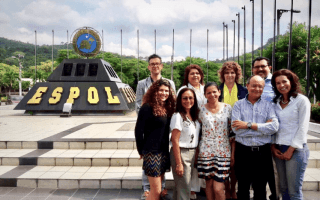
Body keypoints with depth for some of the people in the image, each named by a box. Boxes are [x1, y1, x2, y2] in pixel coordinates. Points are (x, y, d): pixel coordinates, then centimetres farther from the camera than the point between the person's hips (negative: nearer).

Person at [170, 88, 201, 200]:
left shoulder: (194, 116, 9)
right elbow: (175, 140, -17)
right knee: (184, 190, -3)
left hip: (192, 154, 7)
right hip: (181, 153, -7)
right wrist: (178, 163, -19)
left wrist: (196, 155, 7)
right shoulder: (178, 116, -14)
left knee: (180, 187, 17)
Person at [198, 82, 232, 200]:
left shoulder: (227, 108, 1)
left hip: (223, 151, -1)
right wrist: (197, 152, 7)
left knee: (218, 188, -5)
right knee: (209, 184, 9)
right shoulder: (202, 109, 2)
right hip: (206, 151, 1)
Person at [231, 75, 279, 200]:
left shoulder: (267, 105, 6)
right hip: (243, 151, -1)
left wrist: (249, 125, -15)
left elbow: (274, 127, -10)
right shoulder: (238, 105, 3)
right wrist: (263, 126, -11)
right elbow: (236, 128, -12)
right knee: (243, 189, 12)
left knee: (260, 190, 12)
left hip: (263, 152, 1)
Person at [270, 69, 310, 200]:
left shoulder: (302, 100, -4)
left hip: (296, 149, -5)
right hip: (278, 150, 5)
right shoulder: (276, 102, 12)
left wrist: (291, 150, -11)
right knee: (283, 189, 12)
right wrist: (273, 146, 0)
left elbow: (303, 128, -9)